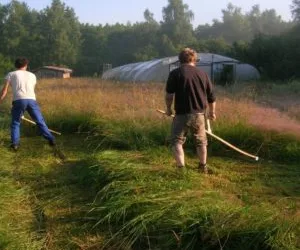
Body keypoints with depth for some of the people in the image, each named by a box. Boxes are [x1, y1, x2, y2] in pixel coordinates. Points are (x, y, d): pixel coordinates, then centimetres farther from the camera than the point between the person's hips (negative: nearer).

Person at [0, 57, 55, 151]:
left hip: (18, 100, -2)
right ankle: (51, 140, 10)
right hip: (31, 100, 2)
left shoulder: (11, 74, 17)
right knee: (40, 121, 11)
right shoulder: (32, 75, 25)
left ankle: (15, 143, 4)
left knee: (15, 123, 14)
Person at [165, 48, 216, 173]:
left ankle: (181, 167, -8)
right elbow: (211, 97, 11)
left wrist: (168, 109, 7)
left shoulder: (175, 73, -4)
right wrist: (212, 112, 24)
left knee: (177, 141, 5)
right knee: (201, 141, 20)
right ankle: (203, 166, 35)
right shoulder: (203, 74, 8)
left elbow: (169, 95, -9)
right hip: (199, 114, 4)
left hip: (182, 114, -4)